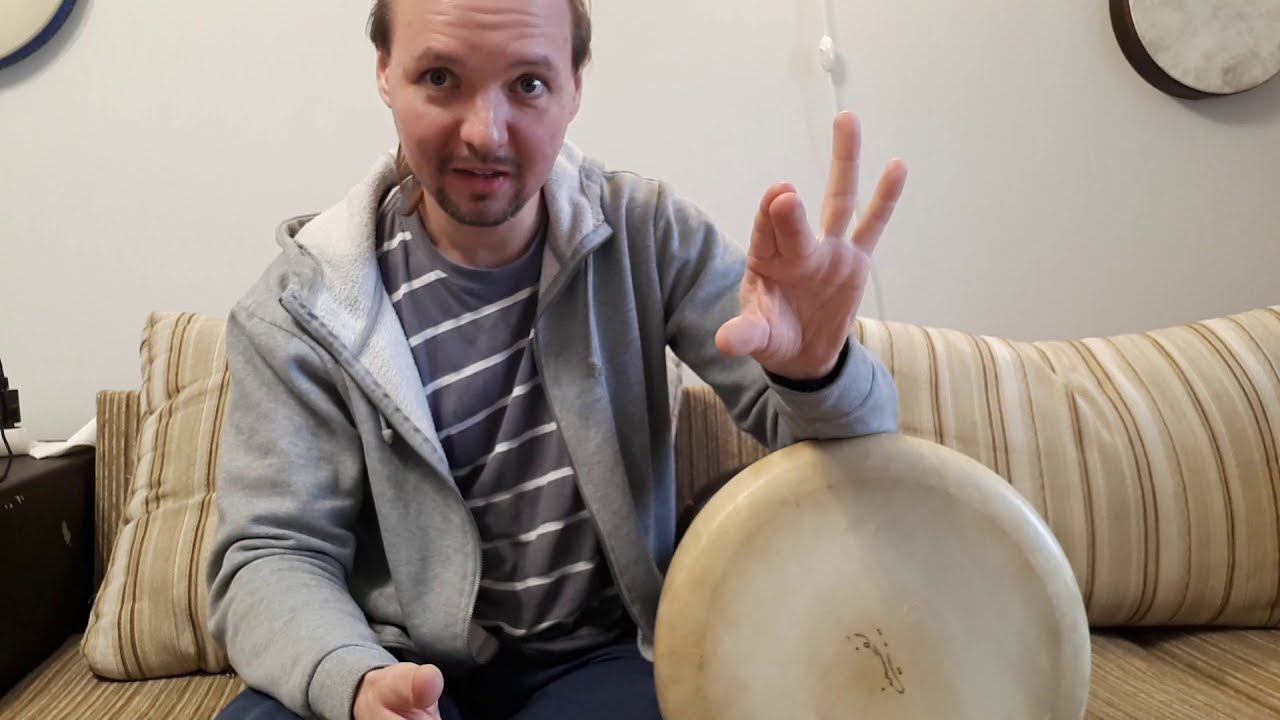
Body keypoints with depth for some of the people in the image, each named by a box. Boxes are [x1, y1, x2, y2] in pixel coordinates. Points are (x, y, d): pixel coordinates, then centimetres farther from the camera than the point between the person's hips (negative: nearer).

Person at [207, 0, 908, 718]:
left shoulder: (648, 235, -7)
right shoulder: (301, 307, -8)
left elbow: (854, 437, -8)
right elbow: (273, 554, -9)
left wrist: (817, 370, -34)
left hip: (603, 651, 1)